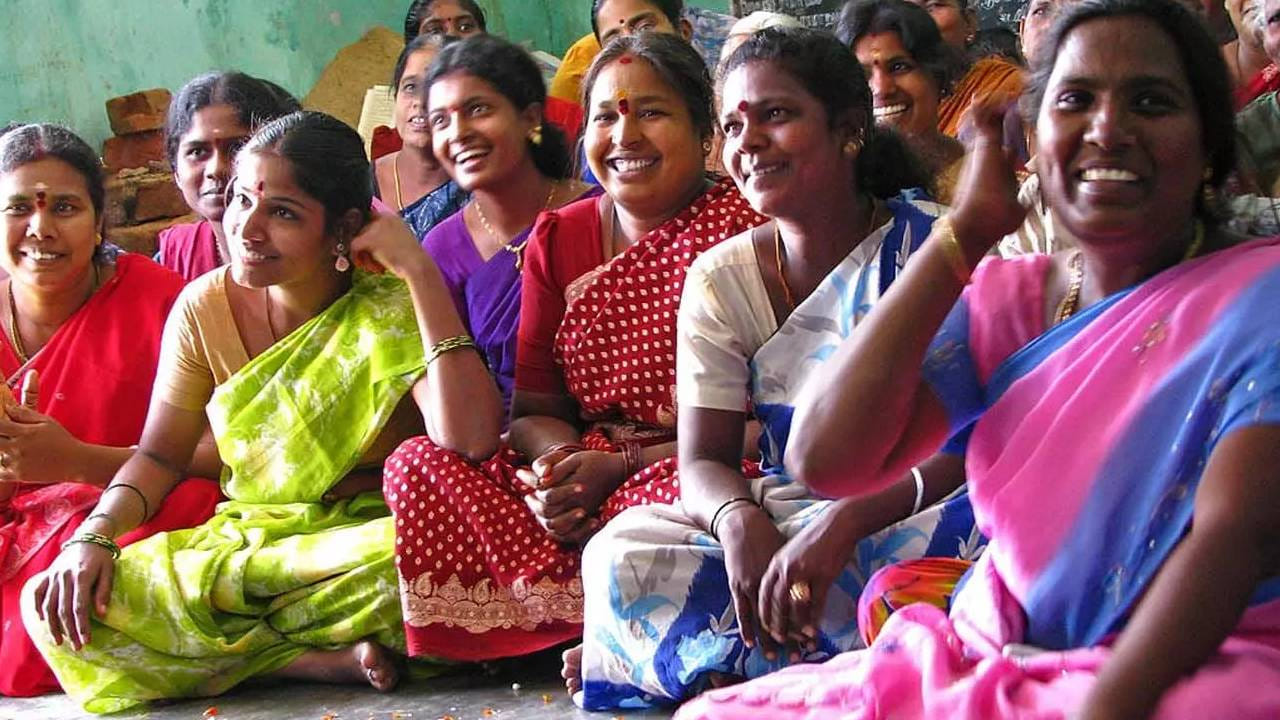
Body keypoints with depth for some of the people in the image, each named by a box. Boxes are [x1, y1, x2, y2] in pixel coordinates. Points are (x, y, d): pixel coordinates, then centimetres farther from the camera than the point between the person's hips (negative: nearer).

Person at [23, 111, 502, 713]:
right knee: (57, 605, -19)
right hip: (240, 541, 4)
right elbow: (159, 455, 8)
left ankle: (222, 648, -13)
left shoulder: (390, 308, -12)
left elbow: (469, 442, -28)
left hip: (364, 537, -4)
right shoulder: (205, 307, -1)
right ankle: (325, 659, -17)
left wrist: (420, 271, -26)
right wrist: (94, 536, -12)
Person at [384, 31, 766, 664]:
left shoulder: (743, 227, -6)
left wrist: (620, 465, -19)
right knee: (418, 464, -13)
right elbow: (534, 410, 9)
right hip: (587, 467, 6)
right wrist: (558, 460, -16)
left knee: (675, 494, -40)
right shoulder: (557, 239, 11)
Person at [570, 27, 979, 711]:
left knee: (981, 523, -37)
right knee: (621, 548, -23)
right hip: (779, 520, 3)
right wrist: (739, 519, -25)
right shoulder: (721, 277, 4)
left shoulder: (929, 244, -6)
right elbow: (703, 460, 0)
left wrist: (845, 522, -32)